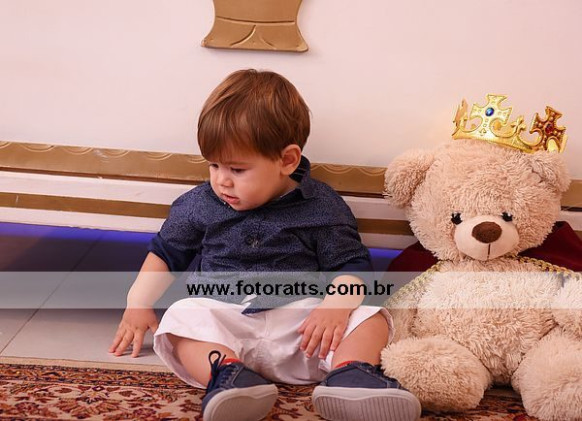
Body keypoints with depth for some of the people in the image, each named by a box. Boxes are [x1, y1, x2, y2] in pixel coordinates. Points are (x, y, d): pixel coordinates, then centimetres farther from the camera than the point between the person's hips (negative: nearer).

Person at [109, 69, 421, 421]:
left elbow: (350, 266, 0)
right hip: (223, 316, 1)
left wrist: (336, 305, -21)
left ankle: (349, 375, -43)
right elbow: (165, 254, 21)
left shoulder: (322, 207, 2)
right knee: (181, 318, -28)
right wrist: (137, 306, 14)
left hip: (301, 316, 0)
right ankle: (225, 371, -48)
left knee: (370, 317, -20)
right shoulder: (198, 205, 10)